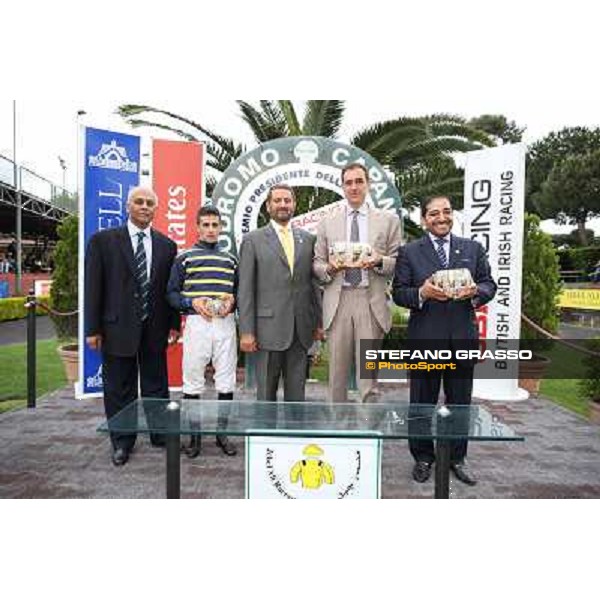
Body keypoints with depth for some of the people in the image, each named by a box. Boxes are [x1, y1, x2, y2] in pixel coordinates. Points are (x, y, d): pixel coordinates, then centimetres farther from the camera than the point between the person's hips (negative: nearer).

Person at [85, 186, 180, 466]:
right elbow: (93, 286, -3)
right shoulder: (103, 240, -1)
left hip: (155, 329, 2)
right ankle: (122, 442, 26)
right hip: (118, 327, -2)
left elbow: (171, 288, 8)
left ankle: (161, 434, 28)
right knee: (119, 389, 10)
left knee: (156, 385, 13)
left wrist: (174, 323, 5)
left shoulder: (166, 245, 7)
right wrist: (93, 328, -5)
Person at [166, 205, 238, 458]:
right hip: (196, 322, -2)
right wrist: (192, 302, -13)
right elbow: (171, 293, 4)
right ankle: (194, 434, 17)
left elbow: (240, 291, 17)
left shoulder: (230, 259, 16)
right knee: (193, 381, 3)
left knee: (226, 380, 5)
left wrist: (232, 300, -5)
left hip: (226, 323, 3)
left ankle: (222, 431, 19)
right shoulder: (184, 257, 7)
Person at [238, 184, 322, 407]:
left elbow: (314, 282, 12)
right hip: (269, 328, -3)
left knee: (296, 392, 12)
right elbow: (245, 289, -3)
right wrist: (246, 332, -8)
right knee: (266, 392, 8)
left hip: (301, 330, 3)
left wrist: (318, 322, 7)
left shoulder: (307, 239, 11)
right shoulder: (253, 240, 1)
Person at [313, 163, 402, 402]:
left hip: (371, 302, -1)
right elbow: (317, 265, 11)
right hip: (337, 302, 2)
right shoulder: (327, 223, 13)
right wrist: (330, 268, -10)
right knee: (337, 371, 7)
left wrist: (379, 261, -13)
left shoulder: (388, 220, 9)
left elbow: (399, 264, 7)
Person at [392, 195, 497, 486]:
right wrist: (422, 293, -21)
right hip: (424, 338, -2)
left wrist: (476, 291, -13)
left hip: (462, 338, 2)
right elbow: (398, 292, -2)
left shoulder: (473, 248, 10)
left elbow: (489, 284, 9)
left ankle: (457, 459, 30)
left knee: (460, 402, 12)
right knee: (422, 402, 9)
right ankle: (423, 458, 26)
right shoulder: (409, 252, 3)